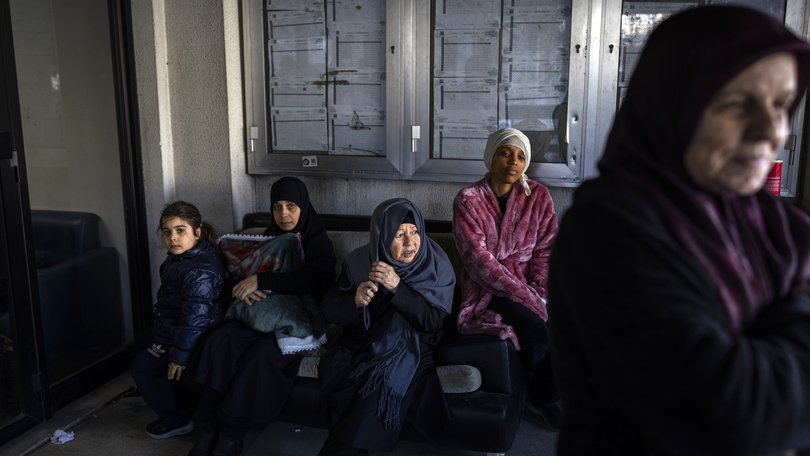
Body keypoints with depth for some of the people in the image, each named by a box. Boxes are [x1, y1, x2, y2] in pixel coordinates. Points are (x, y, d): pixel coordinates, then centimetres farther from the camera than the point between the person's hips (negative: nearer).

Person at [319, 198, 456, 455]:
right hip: (362, 343, 2)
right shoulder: (359, 261, -4)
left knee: (384, 381, -29)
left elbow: (433, 321, -14)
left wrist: (397, 287, -27)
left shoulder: (436, 265, -8)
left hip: (410, 348, -1)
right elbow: (329, 310, 0)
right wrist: (355, 301, -22)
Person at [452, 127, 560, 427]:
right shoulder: (468, 200, -7)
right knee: (536, 330, -28)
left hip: (528, 286, 4)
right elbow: (479, 259, -14)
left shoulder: (538, 196, 4)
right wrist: (527, 298, -19)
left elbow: (545, 249, 3)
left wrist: (537, 292, -13)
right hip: (487, 291, -3)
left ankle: (545, 397, 3)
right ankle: (539, 399, 2)